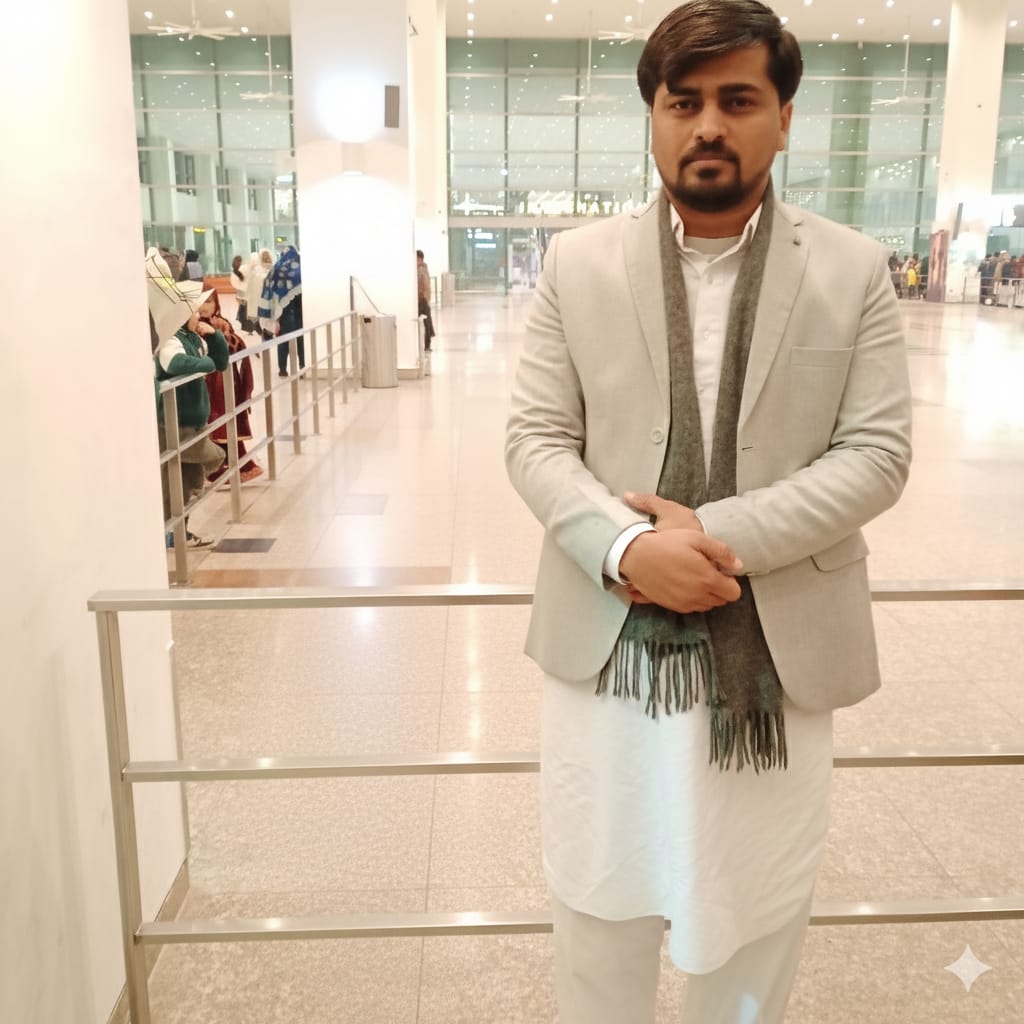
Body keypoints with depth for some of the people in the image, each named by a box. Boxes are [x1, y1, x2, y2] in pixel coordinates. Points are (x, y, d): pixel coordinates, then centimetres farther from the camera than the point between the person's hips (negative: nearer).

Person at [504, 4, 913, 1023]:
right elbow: (534, 441, -2)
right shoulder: (577, 263, 2)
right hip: (605, 635, 1)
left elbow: (877, 453, -5)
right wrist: (627, 547, -20)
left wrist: (723, 534, -17)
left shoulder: (854, 269, 0)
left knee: (761, 903, 18)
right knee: (598, 897, 16)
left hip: (779, 643, 0)